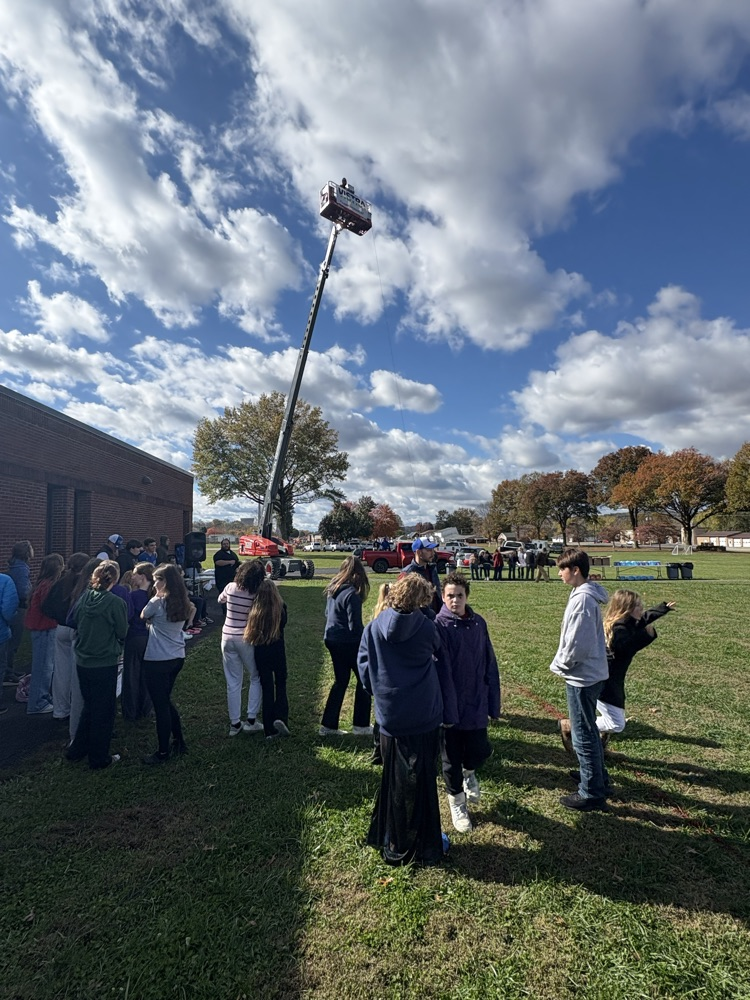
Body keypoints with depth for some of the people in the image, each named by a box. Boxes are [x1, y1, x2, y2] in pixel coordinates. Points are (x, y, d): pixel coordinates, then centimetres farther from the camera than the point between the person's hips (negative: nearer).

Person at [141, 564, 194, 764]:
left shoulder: (158, 602, -15)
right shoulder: (183, 603, 3)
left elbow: (143, 617, 2)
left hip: (157, 661, -7)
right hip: (177, 658, 7)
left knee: (161, 705, 4)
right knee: (166, 701, 22)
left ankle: (163, 752, 15)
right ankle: (179, 742, 29)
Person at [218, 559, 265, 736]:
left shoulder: (230, 587, -4)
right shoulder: (257, 594, -16)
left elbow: (220, 600, 16)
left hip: (228, 638, 4)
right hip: (247, 639, -4)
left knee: (233, 683, 13)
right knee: (256, 678, 16)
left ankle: (234, 723, 19)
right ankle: (251, 720, 13)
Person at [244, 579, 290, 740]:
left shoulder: (254, 610, -10)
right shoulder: (281, 608, -13)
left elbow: (250, 633, 1)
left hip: (261, 653, 1)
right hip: (278, 651, -1)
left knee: (267, 689, 11)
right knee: (280, 685, 18)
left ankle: (270, 730, 15)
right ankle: (281, 718, -3)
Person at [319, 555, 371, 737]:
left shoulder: (332, 590, 5)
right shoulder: (352, 594, -20)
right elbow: (355, 625, -20)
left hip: (332, 639, 8)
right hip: (349, 642, -8)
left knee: (341, 681, 18)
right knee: (364, 680, 9)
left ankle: (328, 725, 20)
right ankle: (361, 725, 15)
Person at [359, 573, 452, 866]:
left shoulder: (373, 628, -8)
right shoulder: (426, 628, -12)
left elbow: (365, 670, -2)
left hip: (389, 718, 2)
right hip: (425, 718, -2)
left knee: (393, 781, 18)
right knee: (421, 782, 13)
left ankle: (394, 846, 32)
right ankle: (423, 848, 26)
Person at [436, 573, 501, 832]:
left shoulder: (479, 623, -2)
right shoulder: (438, 626, -16)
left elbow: (490, 666, 3)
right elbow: (441, 672, -18)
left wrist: (494, 703, 4)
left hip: (476, 705, 4)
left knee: (480, 751, 10)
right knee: (451, 759, 11)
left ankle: (469, 772, 44)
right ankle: (457, 800, 37)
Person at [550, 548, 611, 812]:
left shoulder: (582, 598, -23)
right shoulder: (586, 593, 7)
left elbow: (577, 643, -25)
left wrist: (559, 666, -11)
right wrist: (562, 663, 12)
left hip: (581, 677, -10)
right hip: (591, 674, 10)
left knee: (583, 735, 3)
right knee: (588, 730, 23)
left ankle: (591, 794, 17)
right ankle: (600, 780, 38)